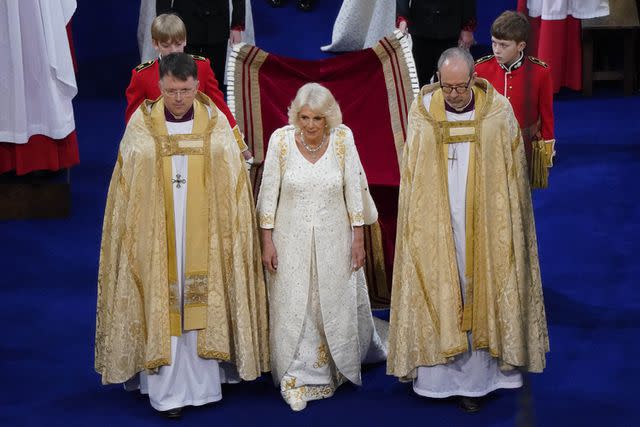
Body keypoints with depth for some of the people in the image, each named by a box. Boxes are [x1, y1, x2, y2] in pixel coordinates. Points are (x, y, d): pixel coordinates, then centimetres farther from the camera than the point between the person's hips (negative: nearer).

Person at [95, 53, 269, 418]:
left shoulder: (216, 123, -1)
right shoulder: (141, 125, -3)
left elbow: (233, 184, 3)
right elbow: (127, 188, 2)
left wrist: (232, 233, 0)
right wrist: (132, 233, 0)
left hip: (204, 235, 1)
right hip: (156, 233, -1)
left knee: (203, 302, 7)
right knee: (162, 305, 1)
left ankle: (204, 384, 18)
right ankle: (166, 390, 8)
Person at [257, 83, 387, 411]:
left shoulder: (343, 138, -11)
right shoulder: (280, 140, -13)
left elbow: (354, 190, -3)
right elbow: (268, 193, -5)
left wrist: (359, 238, -2)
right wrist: (267, 241, -6)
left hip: (333, 239, 1)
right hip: (292, 239, -1)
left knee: (337, 303, 16)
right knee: (293, 308, 4)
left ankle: (340, 364, 44)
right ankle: (297, 378, 19)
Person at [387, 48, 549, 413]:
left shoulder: (498, 112, -6)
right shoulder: (423, 113, -4)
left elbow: (513, 174, 0)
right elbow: (411, 177, 4)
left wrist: (508, 227, 0)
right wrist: (414, 226, 3)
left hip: (484, 227, -1)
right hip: (436, 228, 1)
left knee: (479, 296, 5)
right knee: (436, 294, 5)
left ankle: (475, 376, 13)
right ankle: (440, 372, 15)